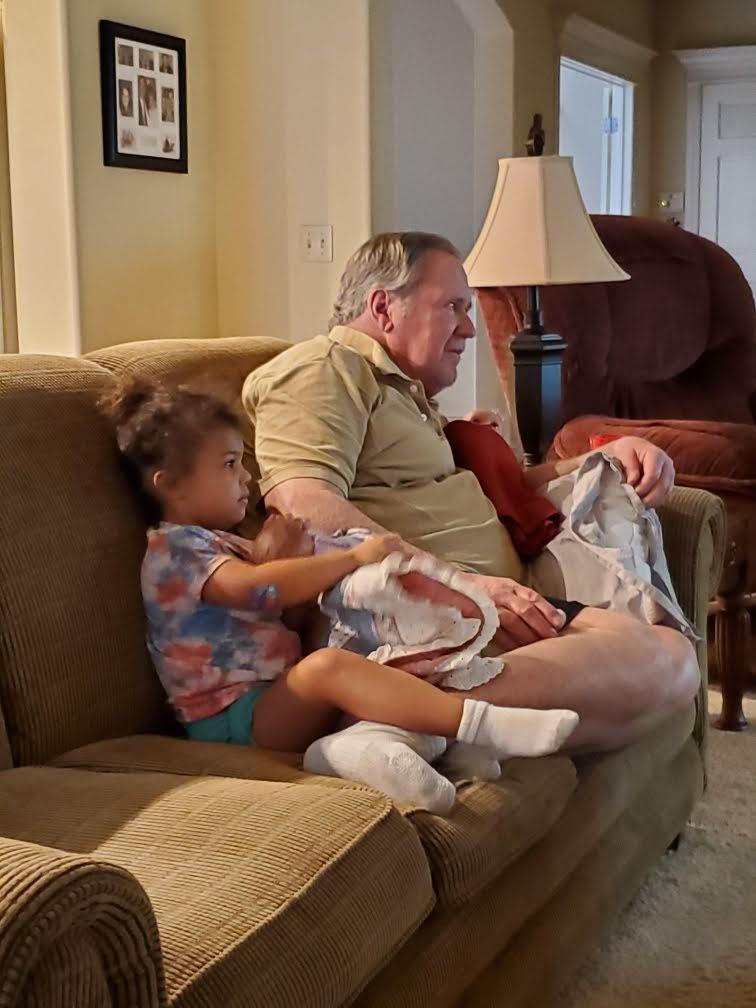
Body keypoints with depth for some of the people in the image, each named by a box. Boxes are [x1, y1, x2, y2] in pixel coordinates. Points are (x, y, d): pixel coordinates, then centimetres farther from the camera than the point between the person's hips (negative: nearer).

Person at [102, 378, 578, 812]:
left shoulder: (219, 543, 27)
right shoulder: (172, 546, -6)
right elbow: (254, 587, -25)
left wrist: (278, 557, 7)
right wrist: (353, 557, -21)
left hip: (276, 698, 10)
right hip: (233, 715, -10)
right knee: (328, 664, -36)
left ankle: (370, 741, -44)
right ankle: (485, 725, -49)